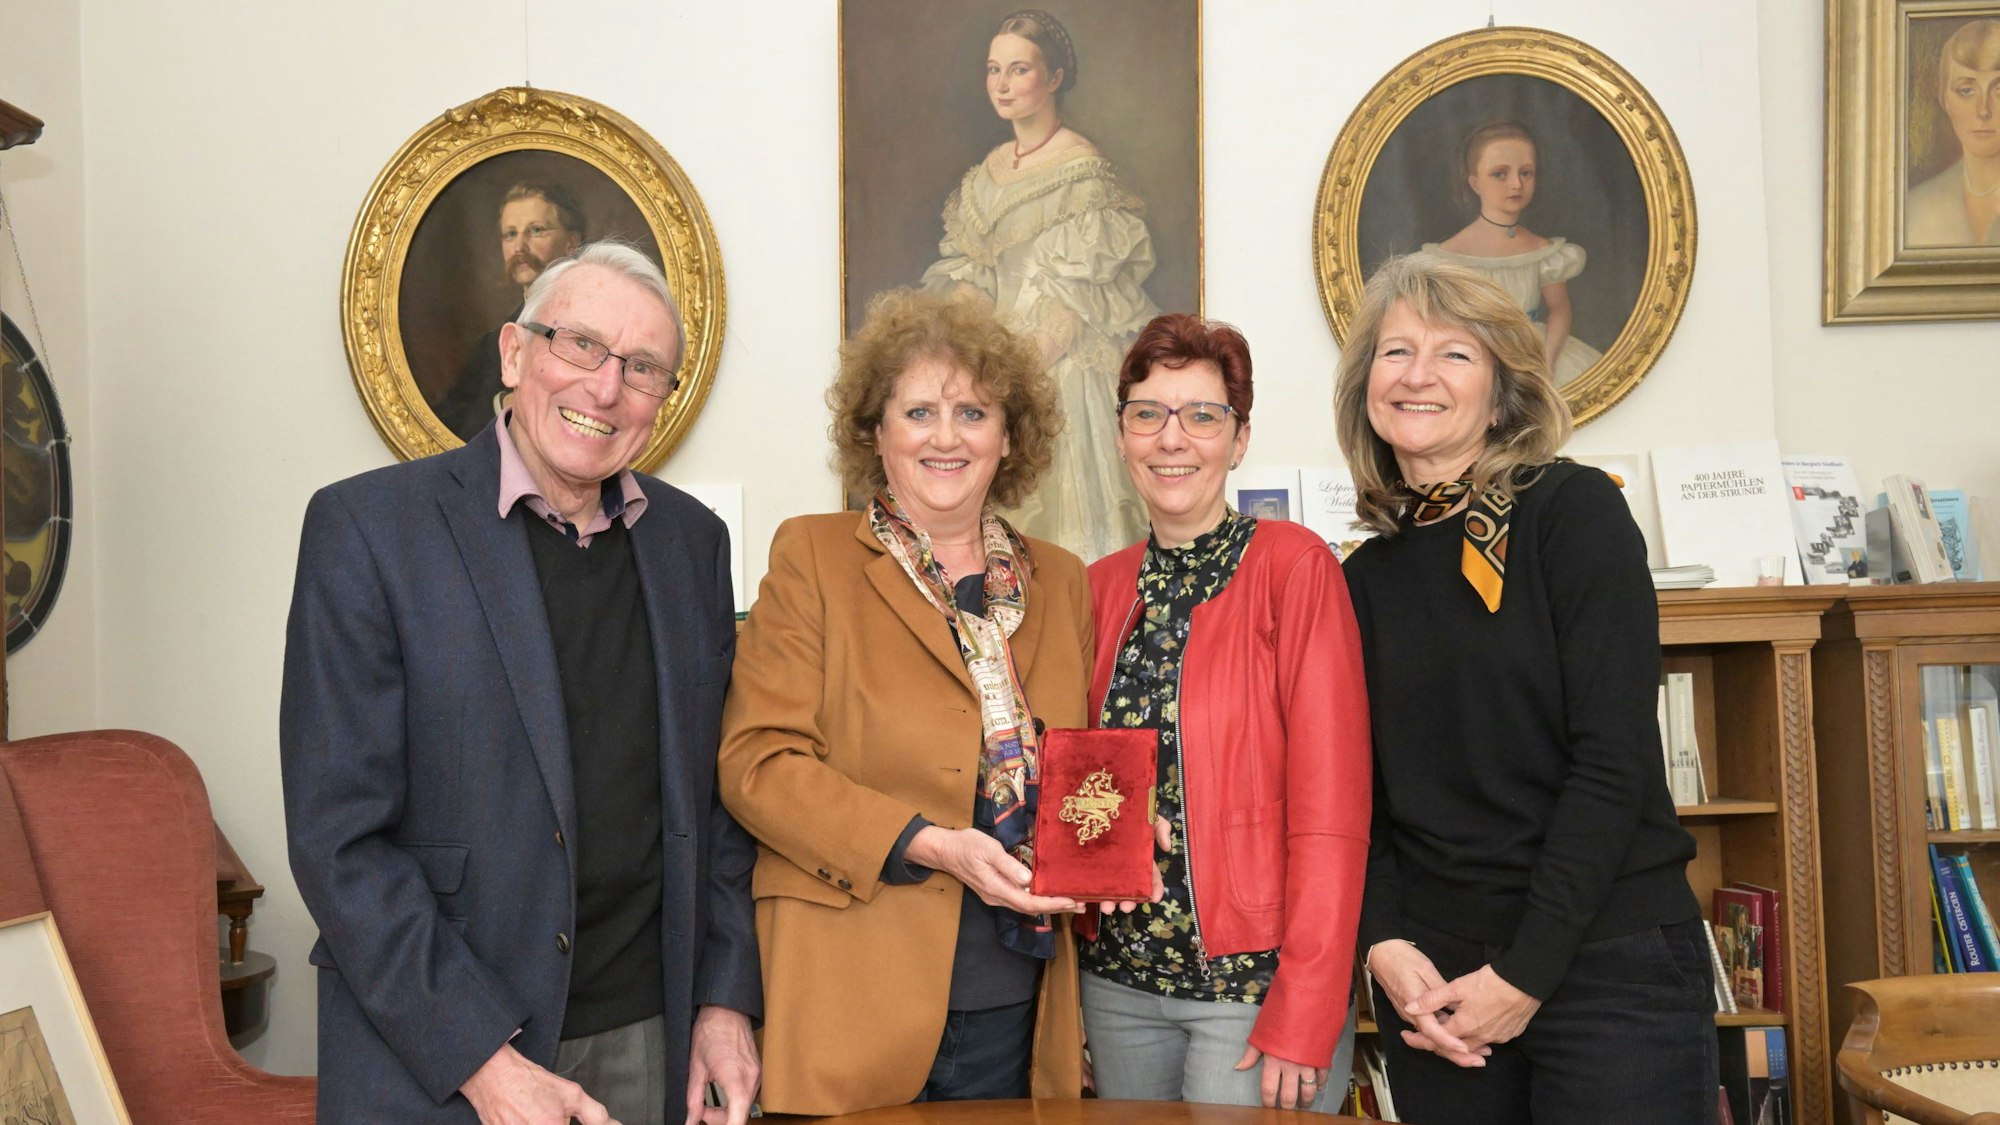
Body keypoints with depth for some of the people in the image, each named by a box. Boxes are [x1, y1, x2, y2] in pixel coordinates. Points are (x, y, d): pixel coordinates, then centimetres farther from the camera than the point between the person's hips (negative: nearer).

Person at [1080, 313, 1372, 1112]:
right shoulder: (1102, 587, 6)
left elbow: (1331, 812, -13)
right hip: (1120, 976, 5)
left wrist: (1304, 1017, -16)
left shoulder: (1295, 566, -9)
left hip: (1255, 984, -5)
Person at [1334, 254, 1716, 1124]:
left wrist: (1525, 974, -14)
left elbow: (1614, 759, -12)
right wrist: (1386, 945, -8)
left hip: (1609, 964, -4)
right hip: (1435, 981, 4)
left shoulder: (1576, 514, -6)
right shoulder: (1365, 578, 8)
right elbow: (1364, 795, 8)